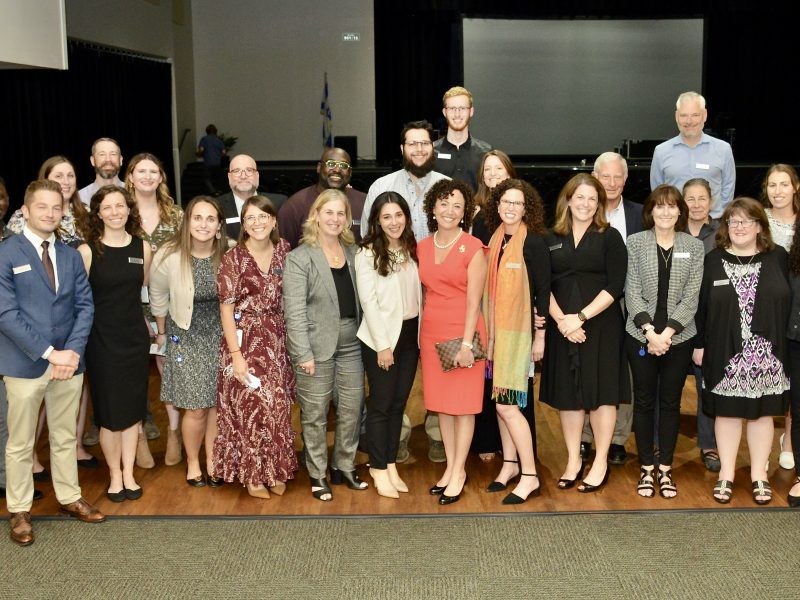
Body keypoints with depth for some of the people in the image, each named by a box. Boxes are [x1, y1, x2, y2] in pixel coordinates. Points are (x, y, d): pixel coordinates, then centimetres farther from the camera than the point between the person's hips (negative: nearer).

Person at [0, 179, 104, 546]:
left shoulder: (71, 256, 10)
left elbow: (85, 306, 6)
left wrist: (72, 351, -10)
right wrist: (48, 352, -18)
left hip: (69, 361, 4)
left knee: (65, 437, 16)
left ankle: (69, 498, 30)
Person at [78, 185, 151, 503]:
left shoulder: (143, 248, 2)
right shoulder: (87, 251, -8)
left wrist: (147, 323, 10)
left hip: (135, 337, 3)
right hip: (102, 340, -3)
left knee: (133, 408, 9)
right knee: (109, 411, 5)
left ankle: (129, 474, 22)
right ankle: (114, 475, 21)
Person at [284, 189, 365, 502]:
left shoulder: (353, 252, 9)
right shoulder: (299, 258, -8)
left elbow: (361, 298, 13)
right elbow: (294, 311, -12)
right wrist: (303, 353, -17)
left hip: (352, 343, 5)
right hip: (318, 346, -5)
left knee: (352, 409, 11)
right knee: (315, 414, 4)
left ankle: (344, 467, 27)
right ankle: (317, 475, 18)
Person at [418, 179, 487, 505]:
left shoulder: (473, 248, -7)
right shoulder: (423, 247, 8)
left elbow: (473, 301, -11)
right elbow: (426, 292, 10)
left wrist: (466, 343, -16)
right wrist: (421, 335, 5)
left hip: (463, 331, -5)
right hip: (432, 332, 5)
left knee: (463, 404, 3)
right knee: (441, 403, 11)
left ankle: (459, 472, 13)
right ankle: (450, 466, 23)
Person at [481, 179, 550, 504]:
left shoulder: (533, 242, -10)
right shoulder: (494, 239, 7)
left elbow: (543, 291, -9)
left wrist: (540, 336, -9)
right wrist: (487, 331, 13)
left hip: (520, 331, -6)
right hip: (495, 330, 6)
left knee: (507, 404, -8)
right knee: (500, 402, 11)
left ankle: (530, 475, 2)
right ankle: (510, 463, 25)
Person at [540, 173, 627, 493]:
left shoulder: (610, 237, 0)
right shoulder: (551, 239, 7)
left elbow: (614, 286, -8)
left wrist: (582, 316, -15)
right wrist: (561, 320, -12)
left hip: (601, 326, -3)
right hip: (562, 327, 3)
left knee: (601, 393, 2)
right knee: (567, 394, 8)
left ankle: (600, 463, 13)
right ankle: (573, 460, 20)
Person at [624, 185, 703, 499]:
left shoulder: (694, 247, 2)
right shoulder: (635, 242, -1)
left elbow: (691, 297, -3)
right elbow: (632, 292, -5)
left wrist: (667, 334, -13)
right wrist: (650, 331, -15)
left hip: (679, 338, 1)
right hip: (641, 336, -1)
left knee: (671, 402, 8)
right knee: (644, 401, 7)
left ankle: (665, 469, 17)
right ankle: (646, 468, 16)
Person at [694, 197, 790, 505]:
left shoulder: (778, 257, 2)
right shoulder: (713, 260, 2)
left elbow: (790, 302, 3)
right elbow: (701, 305, 3)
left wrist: (787, 346, 0)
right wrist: (699, 345, 0)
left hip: (767, 353, 0)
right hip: (725, 353, 0)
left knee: (762, 411, 9)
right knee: (727, 411, 8)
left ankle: (759, 475, 22)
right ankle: (726, 474, 20)